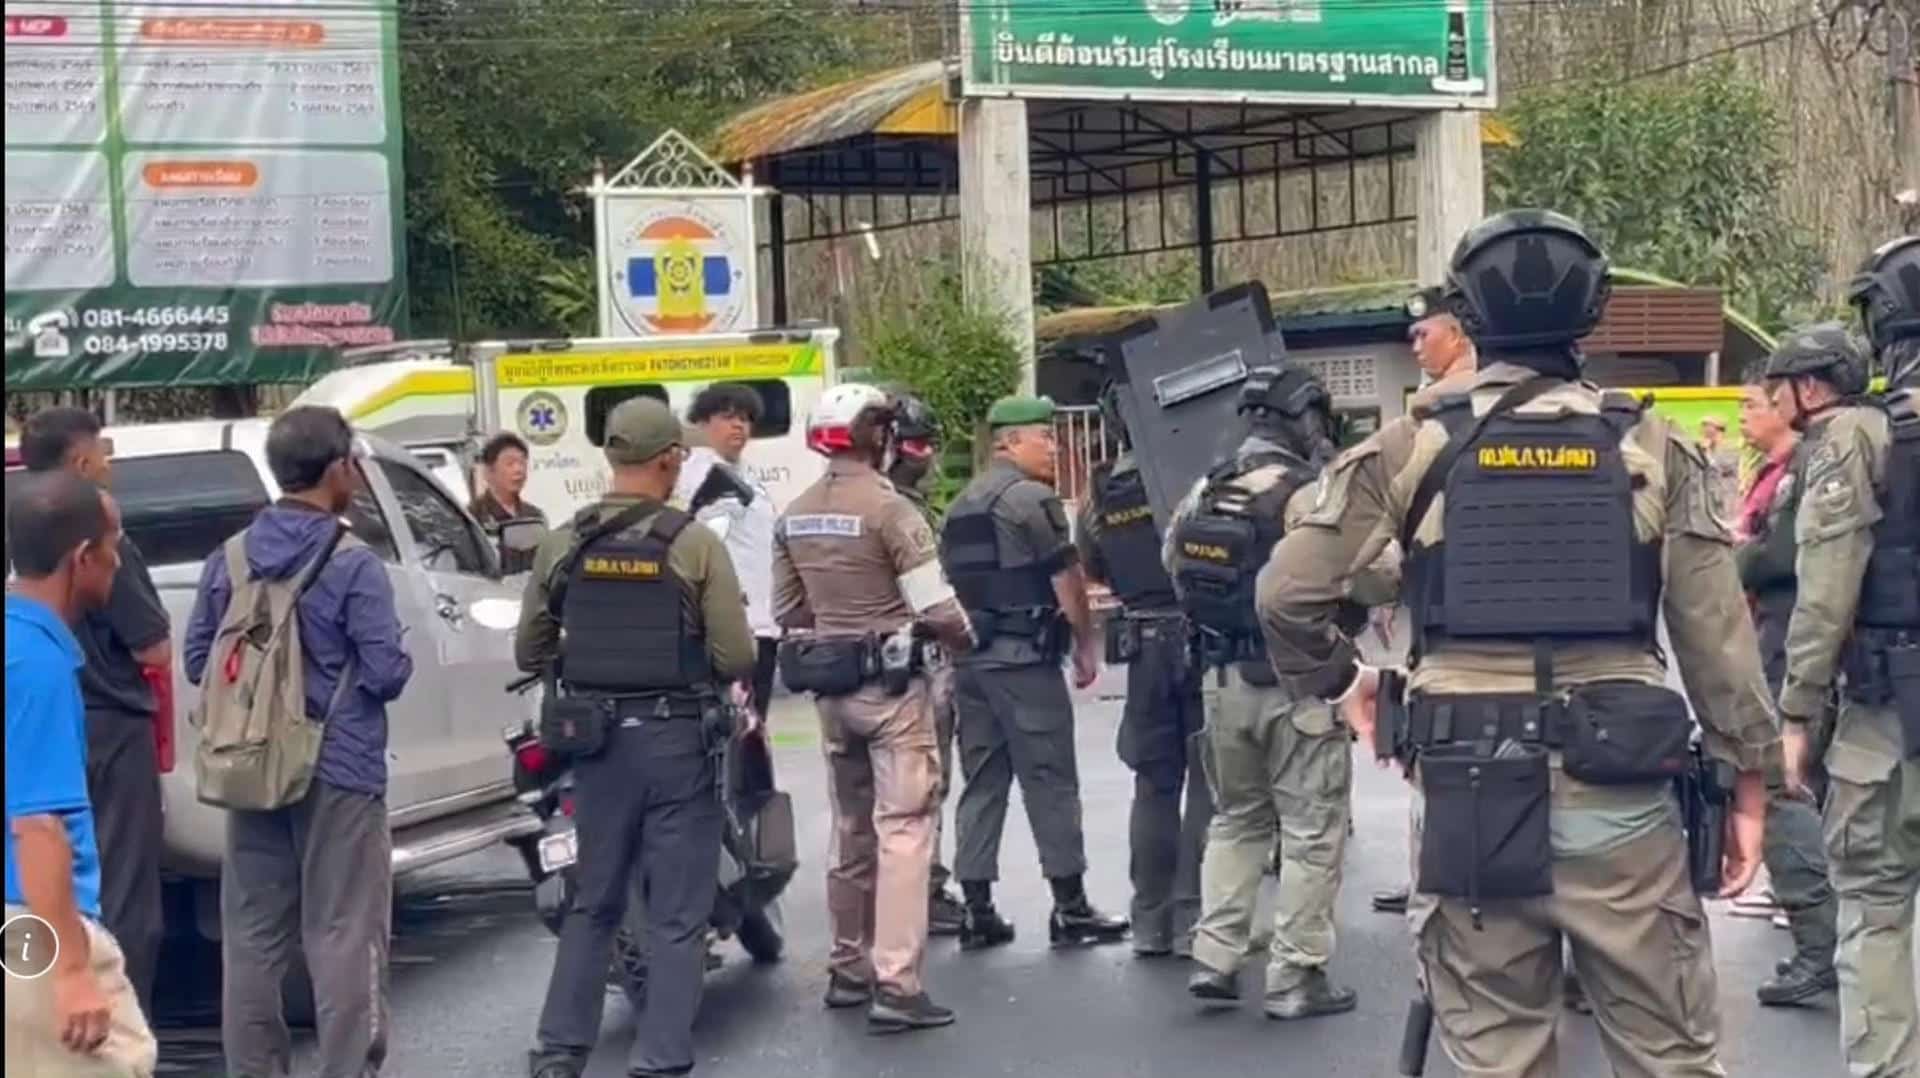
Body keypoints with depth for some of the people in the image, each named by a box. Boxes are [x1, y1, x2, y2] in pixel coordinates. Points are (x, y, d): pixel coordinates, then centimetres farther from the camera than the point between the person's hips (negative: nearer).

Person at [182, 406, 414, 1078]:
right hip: (339, 771, -5)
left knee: (252, 936, 11)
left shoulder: (228, 560, 4)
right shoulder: (353, 565, -12)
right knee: (343, 936, -1)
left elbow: (198, 663, 7)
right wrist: (400, 663, 8)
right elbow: (386, 672, -14)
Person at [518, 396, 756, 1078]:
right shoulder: (696, 546, -11)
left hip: (595, 738, 4)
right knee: (677, 913, 4)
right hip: (676, 739, -4)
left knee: (595, 900, 18)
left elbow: (530, 652, 7)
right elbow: (737, 659, -11)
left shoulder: (561, 546, -1)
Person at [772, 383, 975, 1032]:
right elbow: (937, 609, -15)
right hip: (891, 685, -7)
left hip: (829, 686, 7)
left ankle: (848, 970, 26)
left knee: (851, 830, 17)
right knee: (902, 831, -5)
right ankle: (895, 987, -10)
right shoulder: (890, 509, -15)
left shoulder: (795, 516, 7)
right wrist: (966, 640, 4)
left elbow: (786, 613, 13)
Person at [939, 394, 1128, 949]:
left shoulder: (961, 505, 17)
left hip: (969, 658, 8)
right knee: (1050, 783, -2)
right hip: (1024, 658, -8)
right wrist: (1086, 644, 0)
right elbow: (1067, 579, -10)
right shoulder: (1031, 498, -9)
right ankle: (1070, 909, 1)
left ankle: (978, 912, 9)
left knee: (982, 783, 9)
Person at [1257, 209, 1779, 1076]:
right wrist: (1748, 776, 8)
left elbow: (1287, 594, -2)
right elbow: (1715, 629, 1)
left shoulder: (1412, 449, 1)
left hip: (1471, 789, 0)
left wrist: (1335, 680, 16)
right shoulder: (1650, 448, 3)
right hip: (1617, 788, 0)